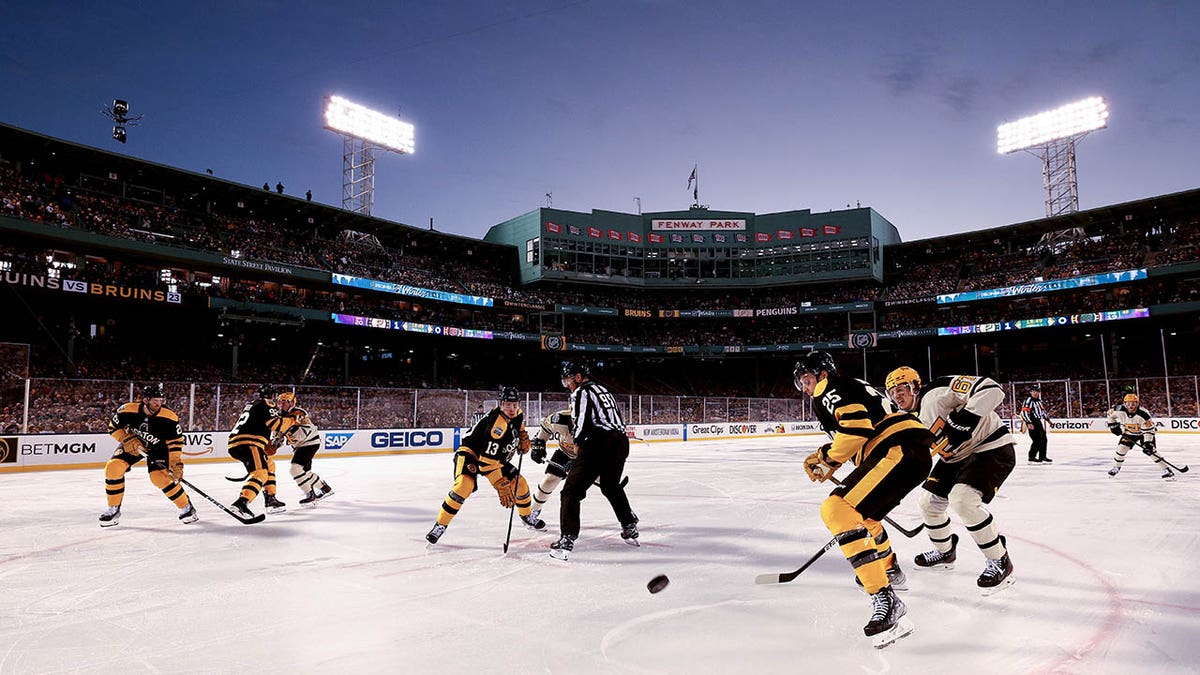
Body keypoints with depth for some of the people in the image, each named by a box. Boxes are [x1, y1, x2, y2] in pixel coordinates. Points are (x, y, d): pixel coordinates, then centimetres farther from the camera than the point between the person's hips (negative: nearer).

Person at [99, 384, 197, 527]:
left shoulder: (169, 417, -27)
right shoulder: (127, 410, -24)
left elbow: (175, 442, -18)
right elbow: (113, 427, -6)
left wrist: (176, 464, -23)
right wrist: (128, 440, -21)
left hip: (157, 447, -3)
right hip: (132, 444, 3)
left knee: (160, 476, -21)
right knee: (112, 467, -17)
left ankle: (186, 507, -4)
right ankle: (113, 509, 2)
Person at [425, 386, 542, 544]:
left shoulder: (517, 414, -12)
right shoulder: (495, 424, -35)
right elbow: (488, 463, -36)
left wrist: (523, 436, 0)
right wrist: (501, 487, -34)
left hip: (498, 456, 8)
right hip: (470, 453, -8)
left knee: (520, 483, 3)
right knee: (464, 485, -32)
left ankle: (527, 517, 31)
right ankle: (440, 525, -18)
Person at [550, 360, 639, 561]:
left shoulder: (582, 392, 0)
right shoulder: (604, 390, 25)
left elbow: (580, 425, -10)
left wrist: (579, 442, 9)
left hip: (598, 445, -8)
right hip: (620, 444, 8)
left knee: (572, 490, -3)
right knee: (612, 486, 30)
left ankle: (567, 539, -11)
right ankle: (630, 529, 34)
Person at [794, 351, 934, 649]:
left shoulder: (829, 389, 0)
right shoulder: (853, 388, 31)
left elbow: (857, 425, -16)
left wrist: (827, 459, -5)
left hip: (900, 451, -11)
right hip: (914, 455, 11)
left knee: (837, 509, -22)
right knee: (859, 509, 30)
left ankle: (886, 601, -28)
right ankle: (889, 570, 48)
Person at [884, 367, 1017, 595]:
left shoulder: (937, 392, -23)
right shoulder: (911, 418, 5)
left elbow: (990, 390, -32)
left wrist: (964, 419, -37)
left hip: (991, 448, -10)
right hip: (956, 456, 10)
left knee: (962, 499, -28)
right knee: (928, 500, 9)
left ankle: (1000, 561, -9)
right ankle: (945, 552, 34)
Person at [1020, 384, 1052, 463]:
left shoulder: (1038, 400, 16)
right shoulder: (1028, 400, -14)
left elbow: (1042, 410, 29)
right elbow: (1024, 412, -22)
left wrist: (1047, 419, 28)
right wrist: (1028, 423, -29)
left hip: (1038, 422, 10)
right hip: (1032, 423, -10)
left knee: (1043, 439, 12)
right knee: (1037, 440, -12)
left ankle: (1042, 457, 22)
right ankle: (1031, 458, -4)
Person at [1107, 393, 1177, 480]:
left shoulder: (1143, 414, -34)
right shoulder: (1119, 410, -26)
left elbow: (1148, 430, -29)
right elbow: (1110, 414, -2)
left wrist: (1148, 443, -35)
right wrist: (1113, 425, -5)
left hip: (1143, 432, -3)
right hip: (1129, 433, 3)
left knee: (1151, 450, -16)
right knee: (1121, 448, -5)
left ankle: (1166, 470, -8)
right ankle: (1115, 467, 15)